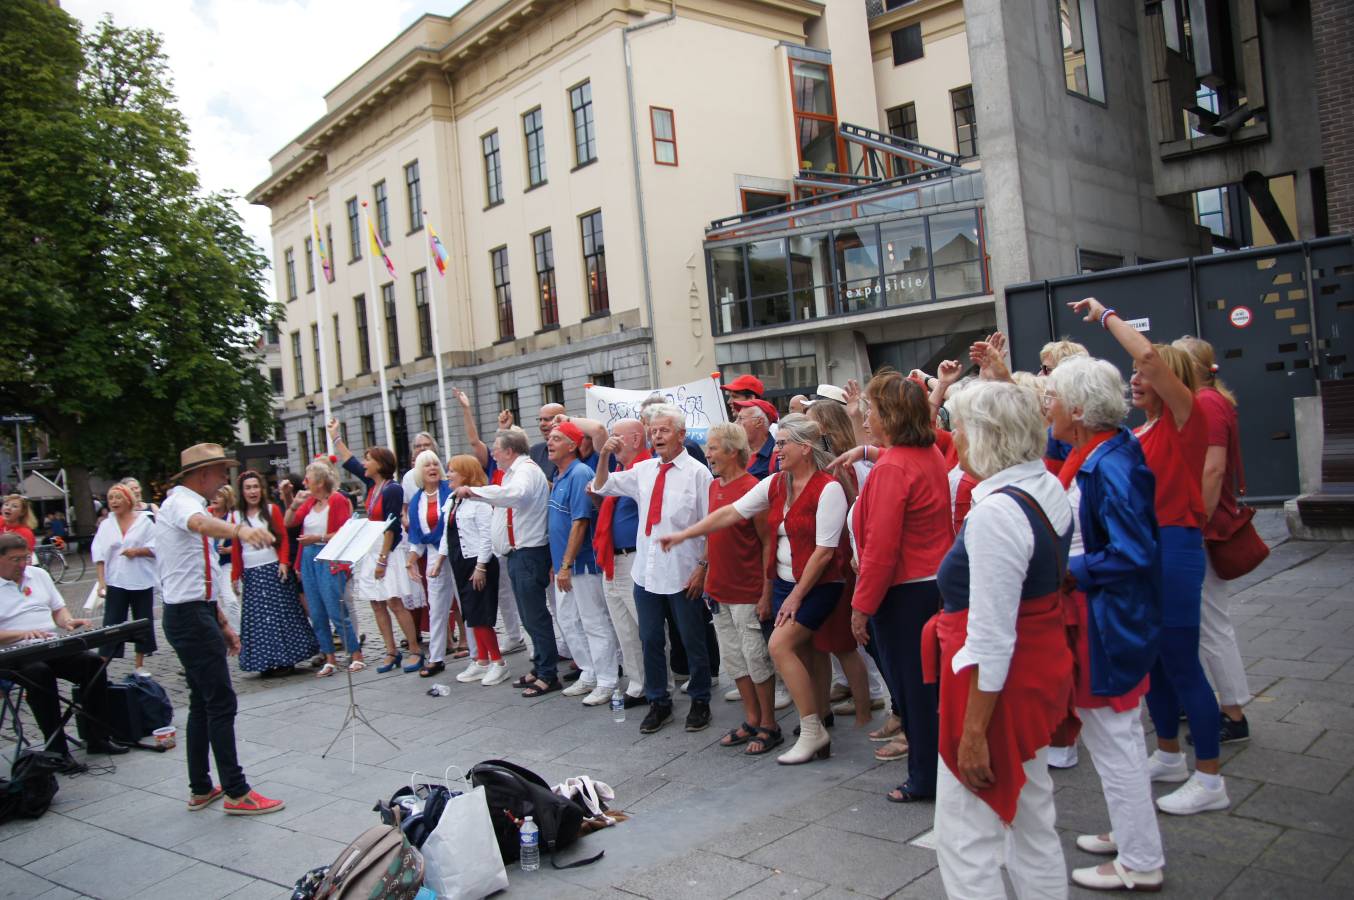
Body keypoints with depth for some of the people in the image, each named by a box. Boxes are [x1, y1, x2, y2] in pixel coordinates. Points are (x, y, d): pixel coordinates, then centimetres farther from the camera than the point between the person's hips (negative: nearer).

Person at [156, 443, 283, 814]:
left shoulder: (187, 504, 20)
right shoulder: (181, 502, -10)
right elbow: (201, 524, -39)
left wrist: (222, 623, 21)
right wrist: (239, 530, -59)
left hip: (194, 614, 11)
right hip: (191, 616, -11)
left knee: (202, 701, 15)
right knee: (221, 702, -7)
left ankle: (200, 789, 23)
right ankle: (236, 792, -2)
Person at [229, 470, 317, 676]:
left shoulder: (272, 510, 3)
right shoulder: (236, 516, 6)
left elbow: (284, 538, 0)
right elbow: (236, 548, 8)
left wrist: (284, 562, -12)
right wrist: (235, 576, 6)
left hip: (274, 569, -2)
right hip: (251, 574, 2)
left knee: (281, 613, 0)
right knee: (257, 618, 2)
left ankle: (285, 659, 8)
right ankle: (266, 661, 10)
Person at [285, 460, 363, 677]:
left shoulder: (337, 500, -9)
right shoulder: (309, 501, 12)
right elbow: (288, 523, 13)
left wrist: (318, 538, -16)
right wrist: (295, 503, -2)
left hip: (329, 560, -7)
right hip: (308, 558, 8)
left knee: (337, 612, -8)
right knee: (317, 615, 8)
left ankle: (356, 655, 3)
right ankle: (330, 660, 16)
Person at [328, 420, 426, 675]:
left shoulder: (392, 489, -15)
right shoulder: (372, 484, 7)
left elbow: (391, 527, -18)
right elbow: (349, 462, 21)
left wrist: (383, 558, -19)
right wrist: (335, 436, 26)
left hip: (389, 550, -8)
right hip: (371, 550, 8)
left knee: (395, 603, -9)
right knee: (377, 604, 7)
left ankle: (416, 651, -1)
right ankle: (392, 652, 14)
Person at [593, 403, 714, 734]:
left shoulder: (697, 472, -7)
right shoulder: (643, 470, 8)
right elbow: (601, 487, 14)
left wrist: (703, 567, -11)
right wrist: (605, 456, -3)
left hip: (683, 573, -5)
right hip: (646, 571, 5)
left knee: (692, 641, 9)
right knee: (650, 640, 14)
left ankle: (700, 702, 26)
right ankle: (658, 703, 30)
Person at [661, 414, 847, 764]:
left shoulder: (828, 489, -17)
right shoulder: (775, 484, 4)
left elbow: (824, 550, -18)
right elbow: (731, 512, 4)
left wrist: (797, 596, -13)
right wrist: (682, 535, 1)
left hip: (819, 584, -7)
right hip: (784, 580, 7)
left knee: (780, 644, -16)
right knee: (803, 653, 10)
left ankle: (812, 731, -3)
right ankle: (817, 732, 23)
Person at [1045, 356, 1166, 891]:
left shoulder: (1112, 467, -24)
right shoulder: (1087, 455, 4)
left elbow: (1133, 555, -28)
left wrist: (1065, 569, -18)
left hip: (1108, 621, -10)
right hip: (1085, 614, 10)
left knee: (1113, 737, 4)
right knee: (1105, 731, 22)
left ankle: (1141, 863, 20)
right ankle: (1129, 831, 39)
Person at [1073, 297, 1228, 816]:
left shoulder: (1187, 418, -10)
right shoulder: (1137, 433, 12)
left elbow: (1150, 355, -24)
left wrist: (1107, 316, -13)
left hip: (1174, 547, -8)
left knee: (1181, 662, -3)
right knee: (1152, 658, 17)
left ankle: (1210, 780, 11)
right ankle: (1168, 757, 33)